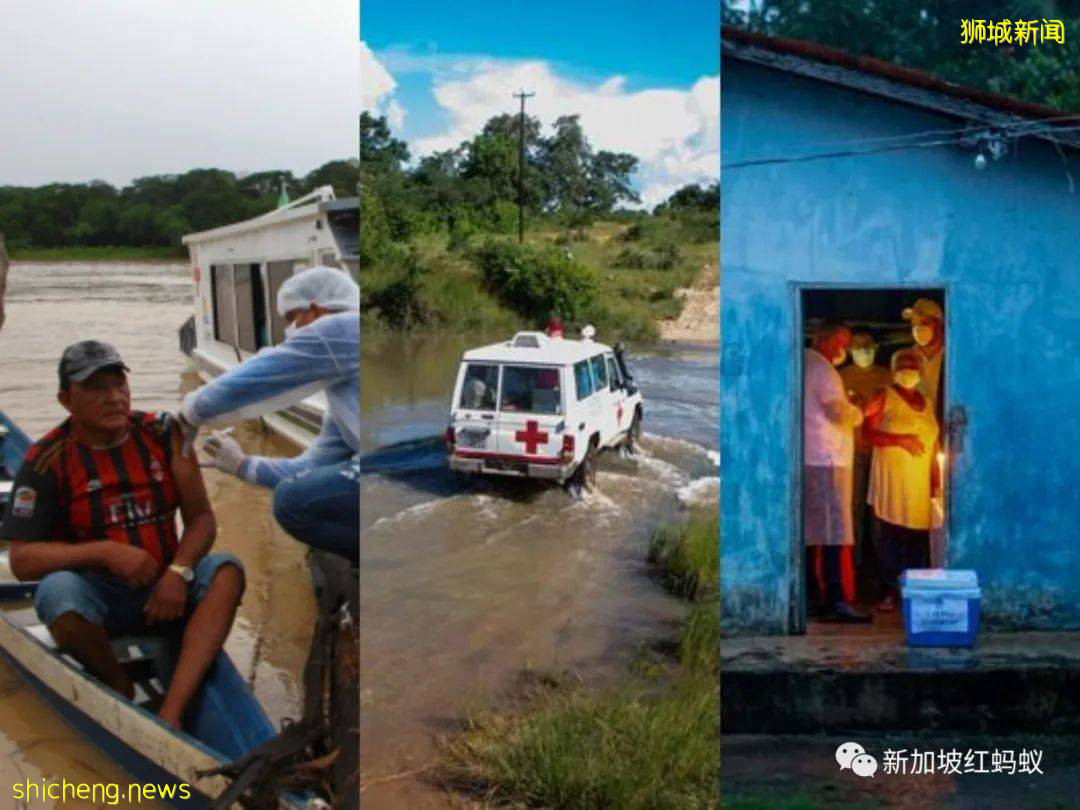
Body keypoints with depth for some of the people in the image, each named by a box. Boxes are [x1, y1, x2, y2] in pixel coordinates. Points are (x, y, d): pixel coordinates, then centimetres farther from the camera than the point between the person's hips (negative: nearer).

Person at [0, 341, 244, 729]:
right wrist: (105, 552, -24)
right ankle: (123, 691, -7)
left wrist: (178, 572, -20)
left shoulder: (162, 434, -2)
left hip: (164, 589, 2)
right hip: (97, 594, -2)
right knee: (57, 592, -34)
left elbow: (201, 518, -1)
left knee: (226, 571, -25)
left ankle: (169, 714, -35)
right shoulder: (47, 460, -8)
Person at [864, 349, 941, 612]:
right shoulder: (884, 398, 1)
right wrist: (901, 440, -18)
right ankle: (890, 593, 1)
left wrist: (935, 479, 12)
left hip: (920, 482, 4)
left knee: (919, 537, 1)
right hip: (891, 481, -4)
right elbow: (869, 433, -8)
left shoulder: (927, 402, 17)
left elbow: (933, 443, 18)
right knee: (891, 536, -4)